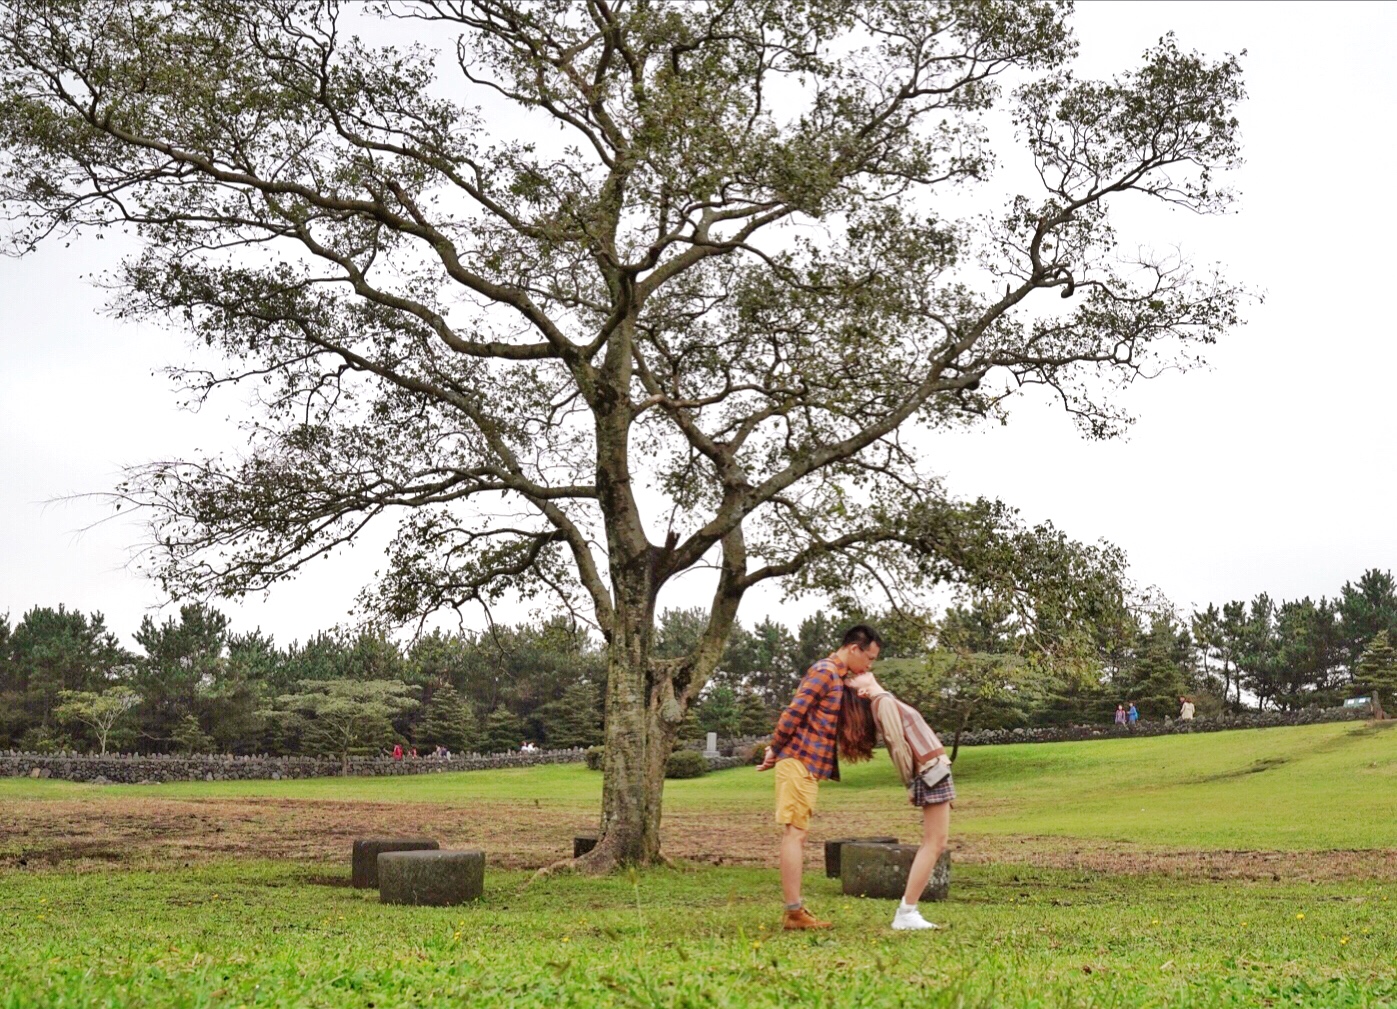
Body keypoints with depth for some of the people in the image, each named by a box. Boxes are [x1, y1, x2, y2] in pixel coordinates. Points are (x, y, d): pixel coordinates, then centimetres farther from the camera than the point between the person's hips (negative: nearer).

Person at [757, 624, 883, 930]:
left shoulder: (838, 676, 18)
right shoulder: (825, 672, -13)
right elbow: (793, 713, -19)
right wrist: (776, 750, -8)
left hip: (808, 766, 10)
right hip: (799, 762, -10)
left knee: (796, 835, 10)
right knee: (795, 834, -8)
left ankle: (795, 911, 14)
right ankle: (794, 912, -6)